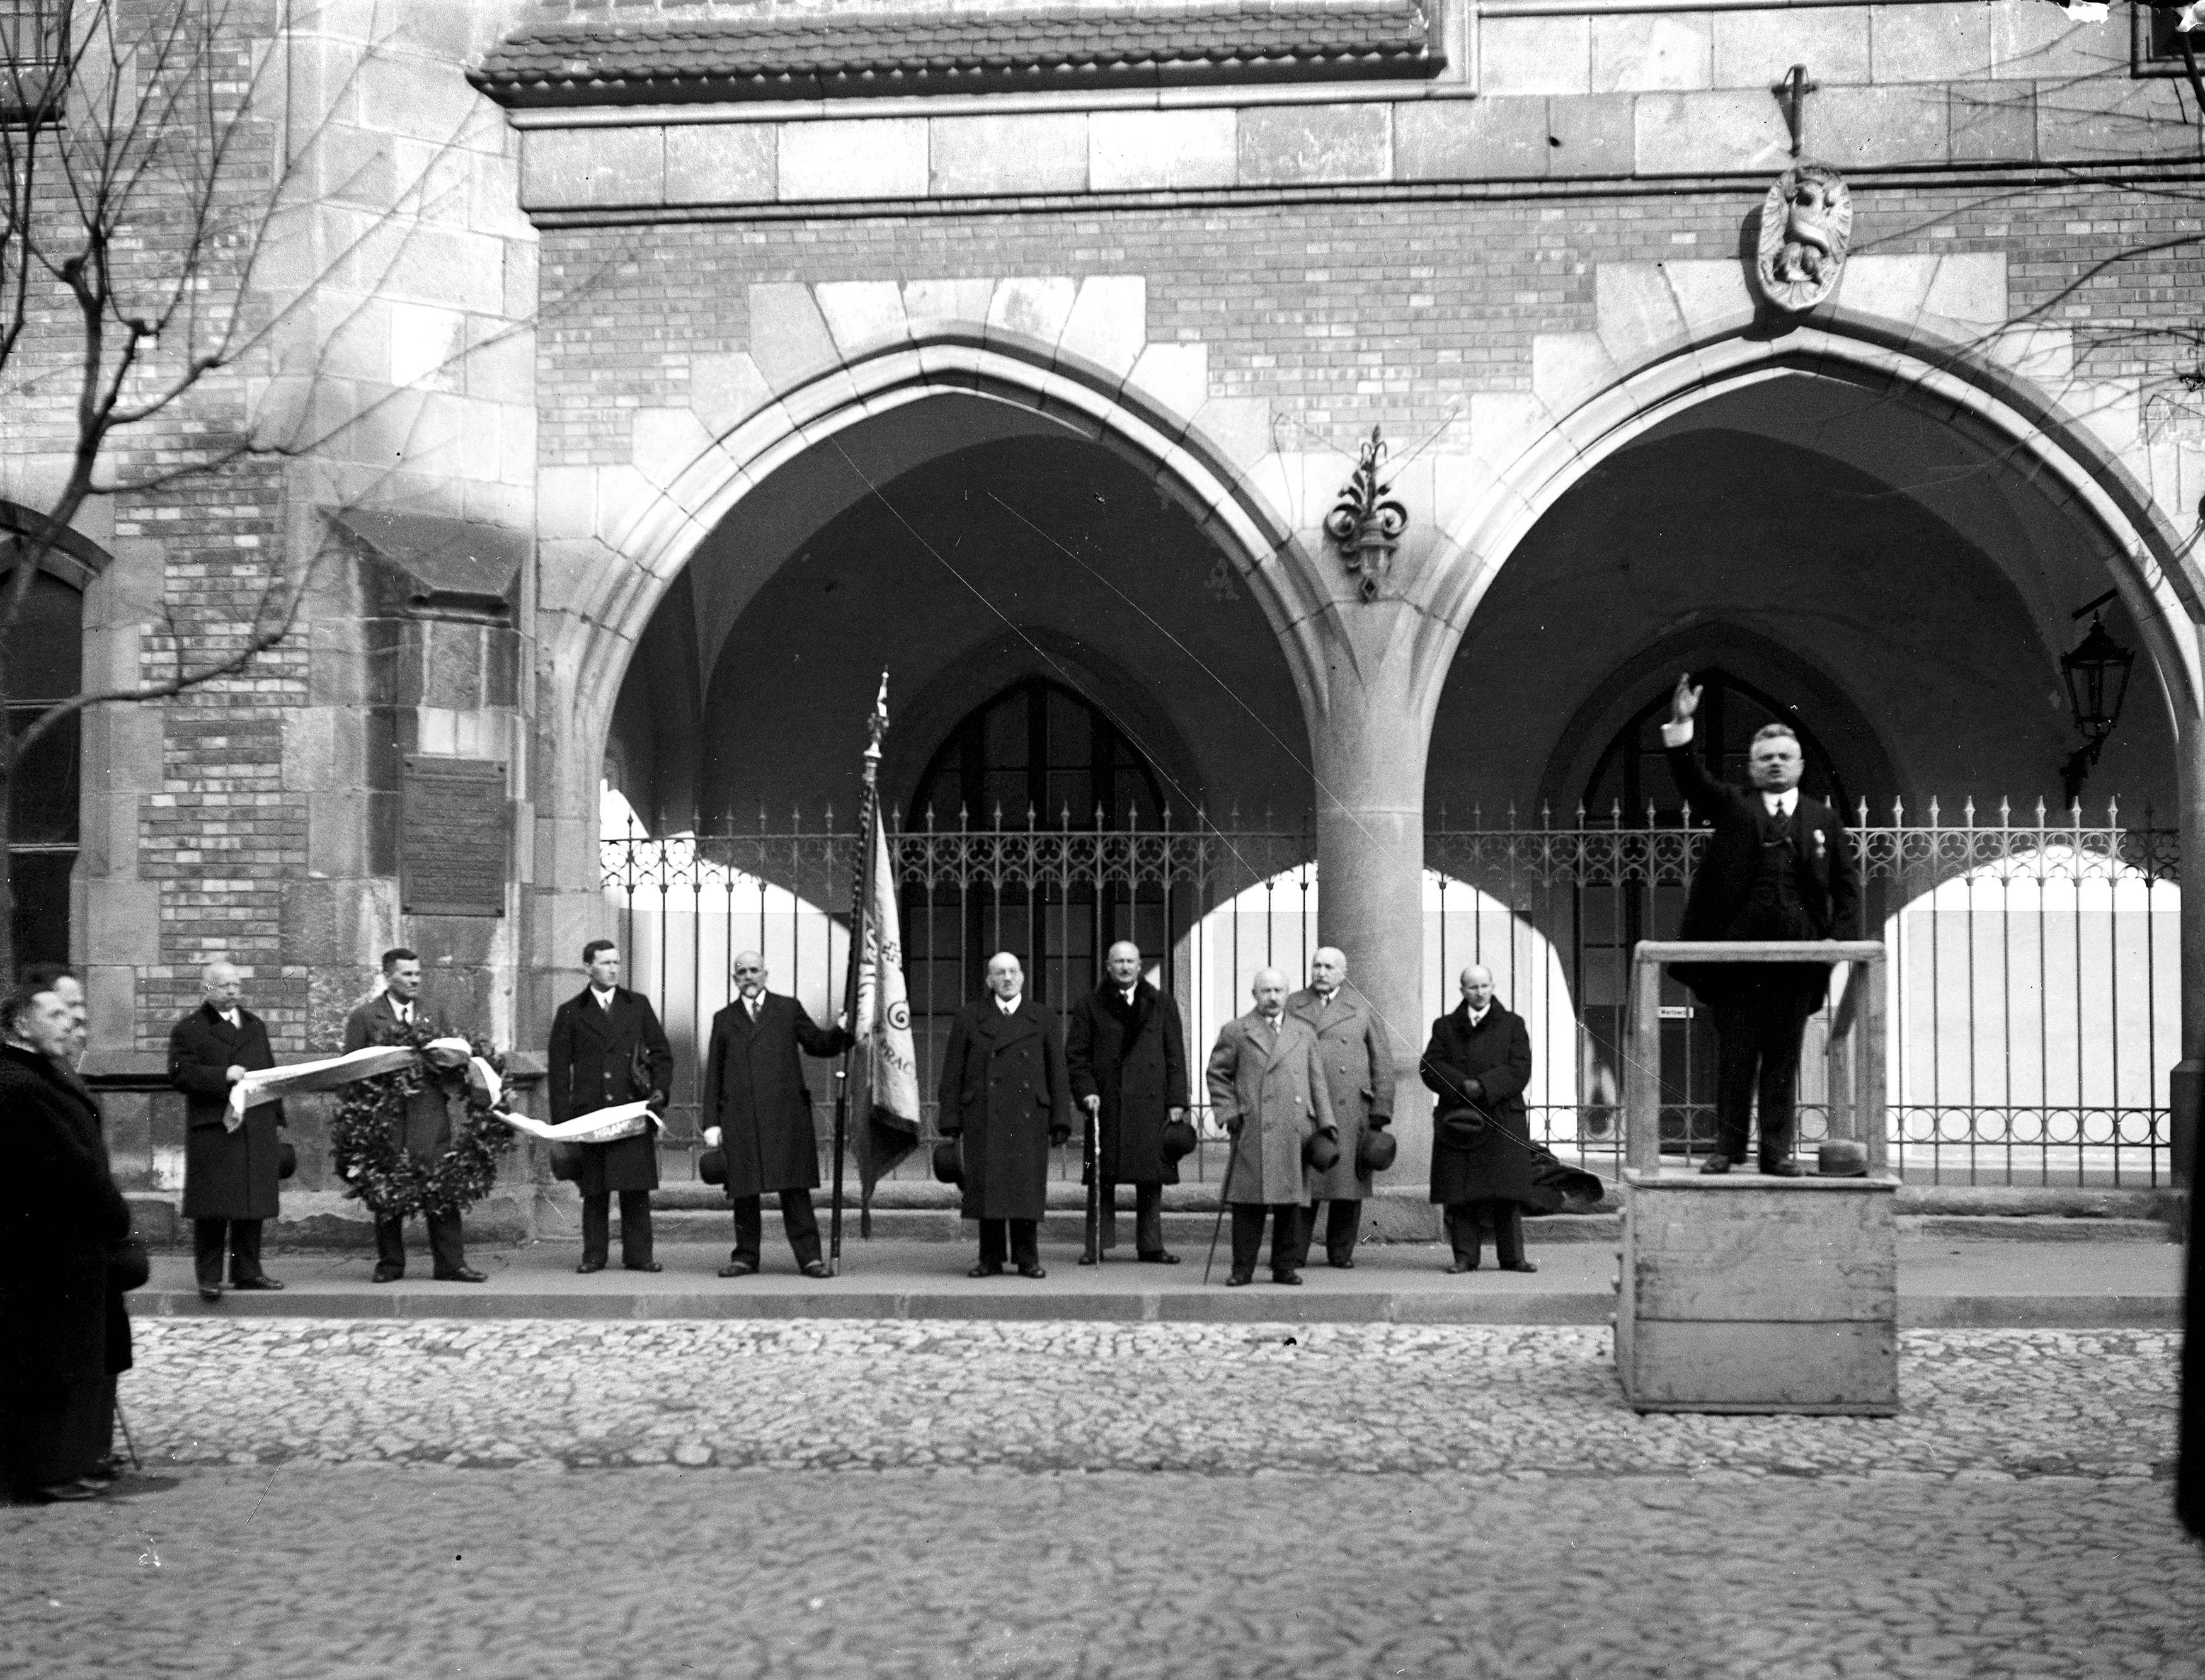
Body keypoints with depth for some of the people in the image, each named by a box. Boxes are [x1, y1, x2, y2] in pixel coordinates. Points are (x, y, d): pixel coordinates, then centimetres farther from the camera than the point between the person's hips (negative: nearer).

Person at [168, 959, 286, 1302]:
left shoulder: (256, 1026, 20)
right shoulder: (189, 1029, 1)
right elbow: (180, 1075, -10)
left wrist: (278, 1118, 16)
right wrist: (222, 1076, -20)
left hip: (257, 1131, 5)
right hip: (212, 1130, -5)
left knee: (253, 1205, 6)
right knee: (212, 1209, -5)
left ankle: (247, 1272, 14)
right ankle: (209, 1277, 0)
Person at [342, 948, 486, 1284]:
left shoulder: (435, 1017, 16)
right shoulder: (363, 1018, 6)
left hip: (431, 1117, 2)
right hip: (385, 1118, -2)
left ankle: (450, 1264, -1)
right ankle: (390, 1265, 13)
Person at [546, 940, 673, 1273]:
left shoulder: (638, 1005, 13)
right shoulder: (570, 1013, 7)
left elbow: (661, 1051, 16)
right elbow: (558, 1068, 6)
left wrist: (660, 1089, -1)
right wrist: (561, 1121, -1)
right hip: (589, 1113, -1)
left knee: (637, 1187, -2)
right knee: (594, 1188, 1)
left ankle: (638, 1255, 2)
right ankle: (594, 1255, 7)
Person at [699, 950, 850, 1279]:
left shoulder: (788, 1009, 14)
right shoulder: (724, 1020, 16)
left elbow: (817, 1044, 15)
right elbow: (713, 1075, 13)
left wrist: (842, 1031, -5)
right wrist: (712, 1122, 6)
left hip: (785, 1115, -1)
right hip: (740, 1119, 2)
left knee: (794, 1187, -5)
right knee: (744, 1190, 2)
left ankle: (809, 1257, -6)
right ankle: (746, 1256, 10)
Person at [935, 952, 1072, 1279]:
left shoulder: (1042, 1019, 10)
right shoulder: (969, 1018, 8)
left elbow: (1057, 1073, 9)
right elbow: (952, 1073, 6)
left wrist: (1060, 1120, 2)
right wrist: (950, 1122, 0)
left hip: (1028, 1118, 0)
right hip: (982, 1120, 0)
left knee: (1027, 1188, -2)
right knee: (986, 1188, -1)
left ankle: (1027, 1258, 7)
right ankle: (991, 1259, 7)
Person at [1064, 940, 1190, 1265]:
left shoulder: (1162, 1006, 11)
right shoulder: (1089, 1007, 8)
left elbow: (1175, 1058, 9)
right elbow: (1076, 1055, 6)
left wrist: (1176, 1102, 1)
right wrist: (1086, 1091, -9)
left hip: (1150, 1104, 1)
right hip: (1105, 1103, -1)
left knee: (1151, 1177, 2)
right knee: (1102, 1177, -1)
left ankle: (1150, 1246, 8)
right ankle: (1097, 1245, 5)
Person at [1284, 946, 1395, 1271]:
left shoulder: (1362, 1010, 12)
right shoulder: (1292, 1007, 13)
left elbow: (1382, 1061, 11)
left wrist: (1381, 1110, 4)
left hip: (1350, 1110, 0)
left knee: (1347, 1182, 1)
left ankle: (1341, 1252, 12)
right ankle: (1294, 1253, 1)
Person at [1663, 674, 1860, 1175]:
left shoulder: (1824, 821, 14)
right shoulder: (1732, 807, 11)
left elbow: (1847, 886, 11)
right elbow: (1692, 781, -5)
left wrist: (1840, 937, -3)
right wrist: (1681, 727, -19)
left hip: (1797, 956, 1)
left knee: (1783, 1056, 3)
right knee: (1735, 1054, 2)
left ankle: (1777, 1150, 7)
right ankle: (1729, 1146, 8)